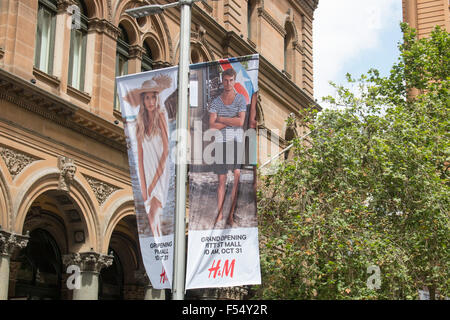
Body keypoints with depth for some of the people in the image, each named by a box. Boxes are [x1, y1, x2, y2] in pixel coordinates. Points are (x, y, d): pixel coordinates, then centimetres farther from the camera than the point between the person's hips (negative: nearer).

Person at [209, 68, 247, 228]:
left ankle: (231, 215, -5)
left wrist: (221, 119, -5)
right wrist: (232, 121, -9)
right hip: (221, 142, 1)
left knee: (236, 176, -11)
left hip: (237, 142, -1)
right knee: (222, 180, 4)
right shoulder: (216, 102, 7)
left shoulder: (241, 99, 2)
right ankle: (219, 214, 11)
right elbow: (212, 126, -4)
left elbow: (241, 122, -11)